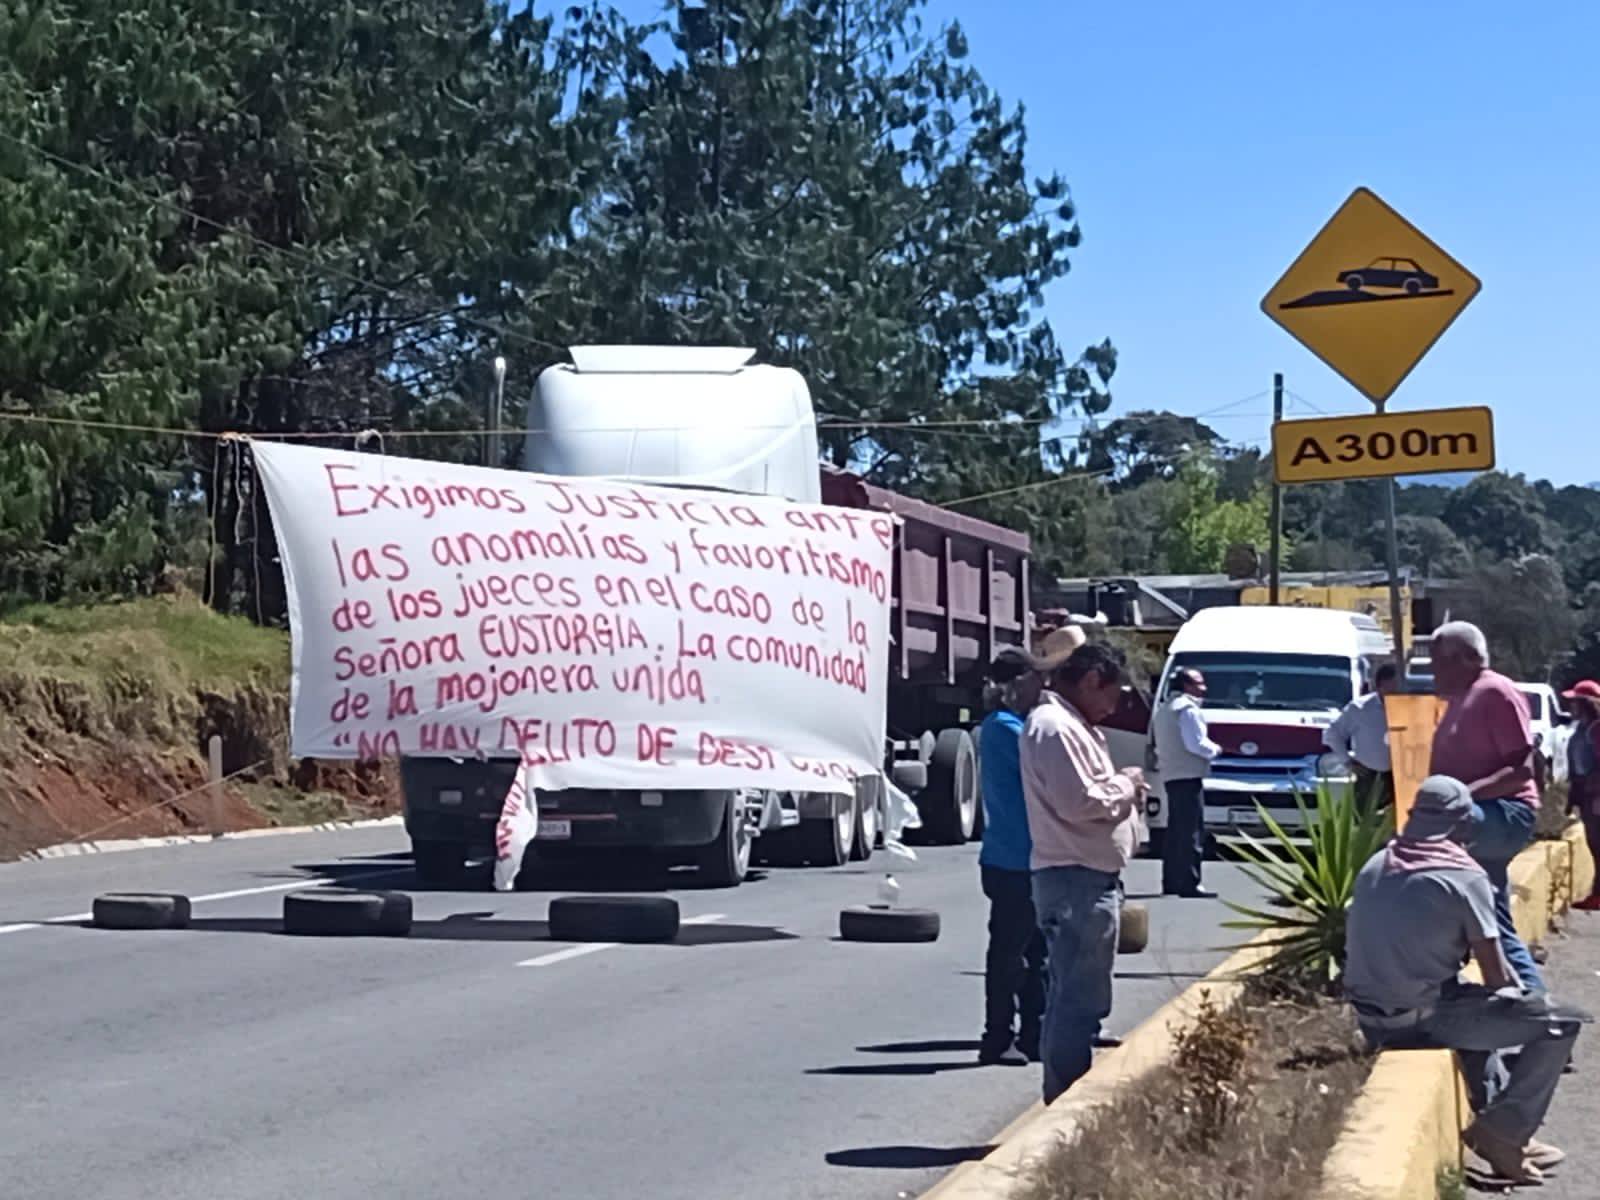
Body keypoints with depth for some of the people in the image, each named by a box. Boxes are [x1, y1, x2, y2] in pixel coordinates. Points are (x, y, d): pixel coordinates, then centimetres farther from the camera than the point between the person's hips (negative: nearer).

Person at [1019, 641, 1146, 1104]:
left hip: (1088, 877, 11)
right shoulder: (1055, 726, -14)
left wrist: (1124, 790, 9)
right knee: (1080, 1000, -9)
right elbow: (1080, 801, -22)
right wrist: (1126, 785, -7)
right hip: (1077, 879, -11)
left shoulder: (1070, 724, 20)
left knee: (1072, 996, 15)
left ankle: (1066, 1097, 22)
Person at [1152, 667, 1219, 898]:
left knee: (1176, 831, 14)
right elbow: (1195, 744, -18)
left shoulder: (1164, 710, 20)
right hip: (1188, 777, -10)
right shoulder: (1188, 709, -11)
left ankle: (1171, 881, 16)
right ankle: (1189, 884, -15)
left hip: (1171, 777, 10)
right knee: (1192, 832, -11)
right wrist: (1215, 749, -2)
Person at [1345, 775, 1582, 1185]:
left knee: (1475, 1005, 36)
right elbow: (1496, 975, -7)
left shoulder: (1376, 865, 9)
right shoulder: (1464, 876, -10)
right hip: (1424, 1018, -8)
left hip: (1372, 1020, 8)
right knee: (1562, 1023, 1)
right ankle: (1502, 1130, 3)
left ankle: (1493, 1113, 33)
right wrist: (1523, 998, 15)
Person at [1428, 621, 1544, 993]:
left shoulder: (1496, 692, -10)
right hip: (1481, 821, 10)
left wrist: (1465, 794, -26)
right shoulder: (1461, 698, 19)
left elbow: (1522, 770, -18)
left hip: (1505, 815, -10)